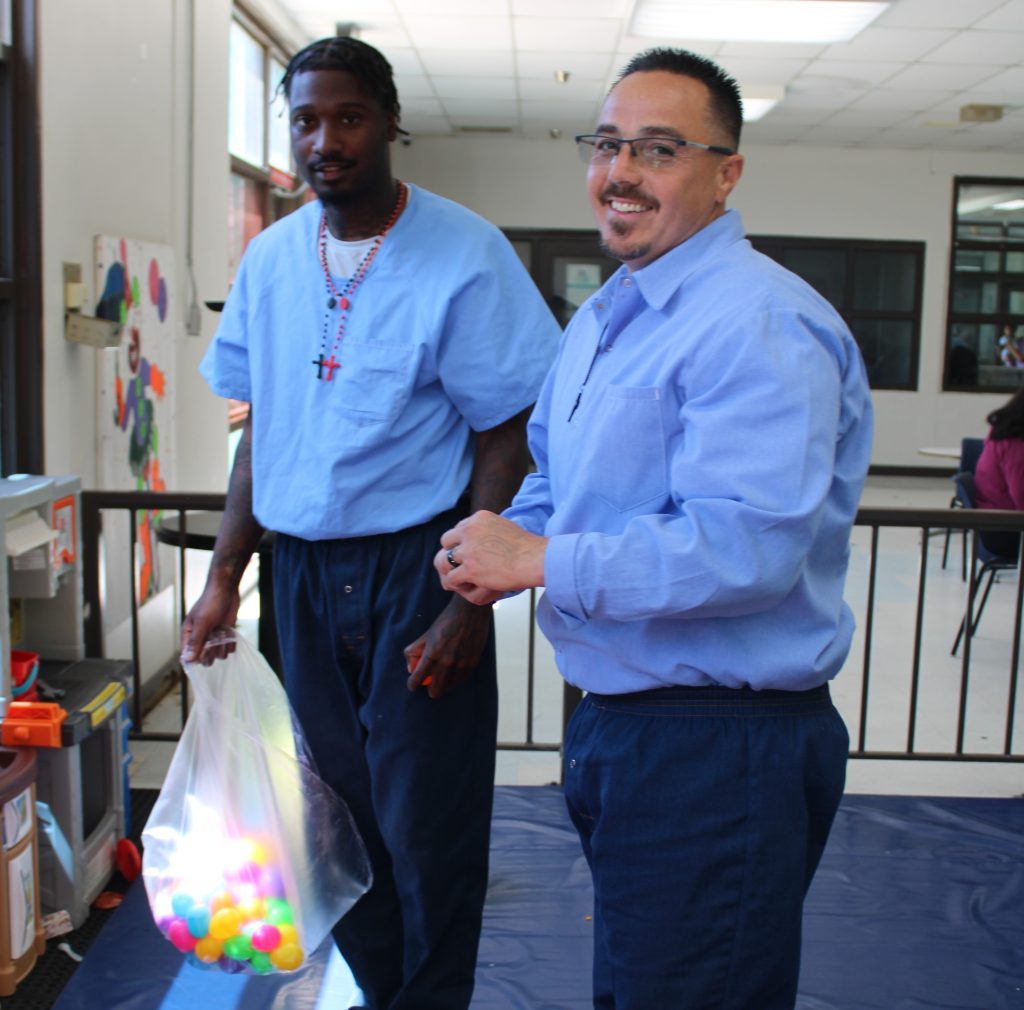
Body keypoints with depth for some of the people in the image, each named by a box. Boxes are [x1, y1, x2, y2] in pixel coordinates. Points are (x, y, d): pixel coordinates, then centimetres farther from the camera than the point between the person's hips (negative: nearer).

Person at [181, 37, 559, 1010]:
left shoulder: (463, 254, -10)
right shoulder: (270, 257, 5)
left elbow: (504, 443, -10)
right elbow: (260, 429, 12)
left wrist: (468, 606, -15)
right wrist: (224, 578, 7)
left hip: (415, 563, -4)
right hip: (302, 566, 5)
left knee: (426, 826, 3)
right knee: (336, 812, 15)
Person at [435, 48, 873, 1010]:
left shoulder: (760, 326, -20)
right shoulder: (599, 318, 12)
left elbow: (745, 549, -30)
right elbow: (553, 475, 24)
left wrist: (538, 562, -21)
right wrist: (507, 542, 1)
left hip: (717, 751, -9)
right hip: (607, 718, 10)